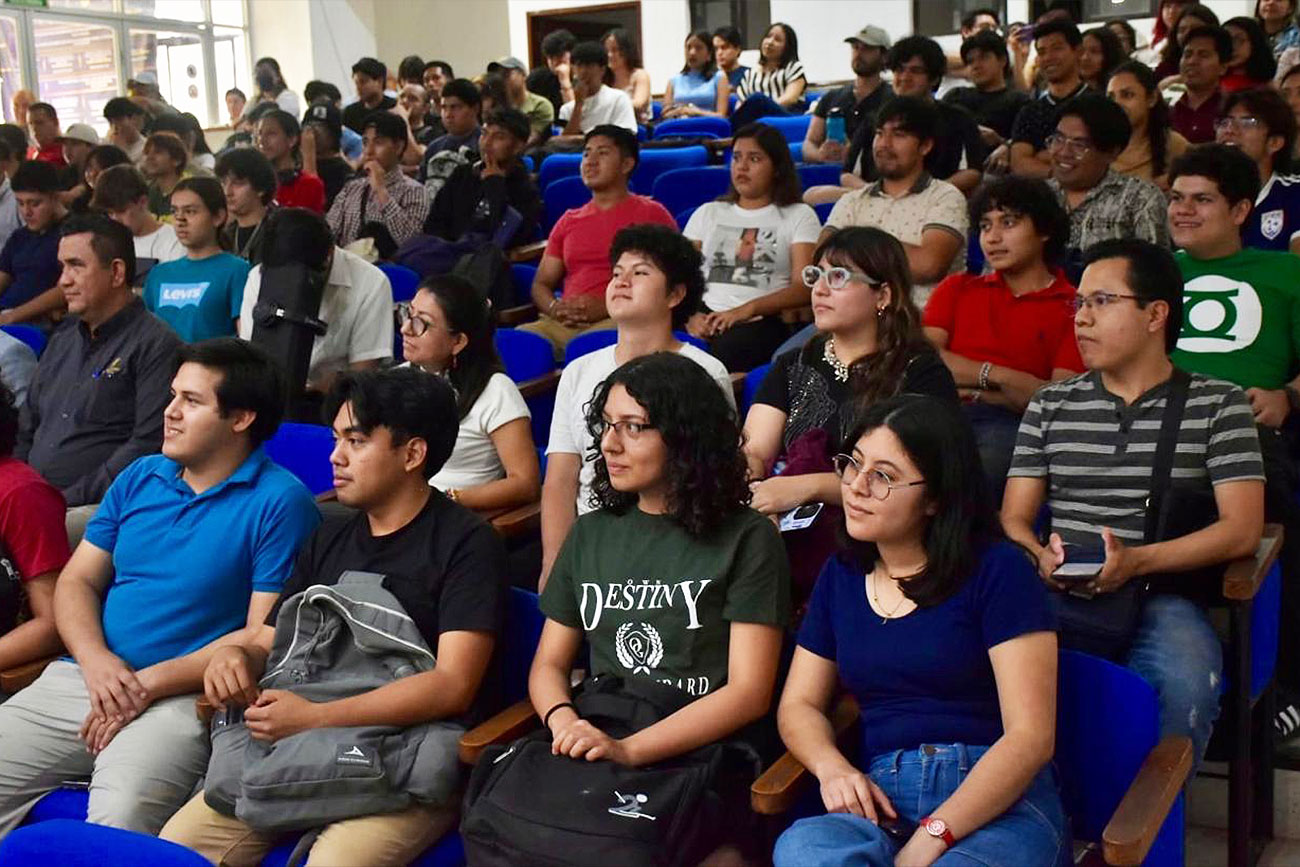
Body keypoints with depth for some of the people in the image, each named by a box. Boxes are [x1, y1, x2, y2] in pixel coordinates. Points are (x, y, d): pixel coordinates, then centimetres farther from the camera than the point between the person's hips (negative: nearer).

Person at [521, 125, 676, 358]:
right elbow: (541, 284, 25)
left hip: (619, 321, -4)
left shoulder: (652, 213, 11)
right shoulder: (569, 221, 27)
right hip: (565, 323, 4)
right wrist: (555, 308, 0)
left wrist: (606, 307, -12)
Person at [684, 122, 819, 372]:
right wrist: (690, 316, -9)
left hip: (764, 322, -2)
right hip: (706, 317, 2)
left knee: (725, 349, -38)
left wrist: (747, 310, -16)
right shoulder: (708, 213, 24)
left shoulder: (799, 216, 13)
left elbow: (803, 288, 0)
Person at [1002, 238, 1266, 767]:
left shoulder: (1217, 405, 10)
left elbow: (1241, 529, 0)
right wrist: (1042, 558, -9)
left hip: (1161, 591, -2)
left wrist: (1136, 560, -16)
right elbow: (1014, 518, 16)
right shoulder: (1050, 406, 20)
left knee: (1183, 681, -36)